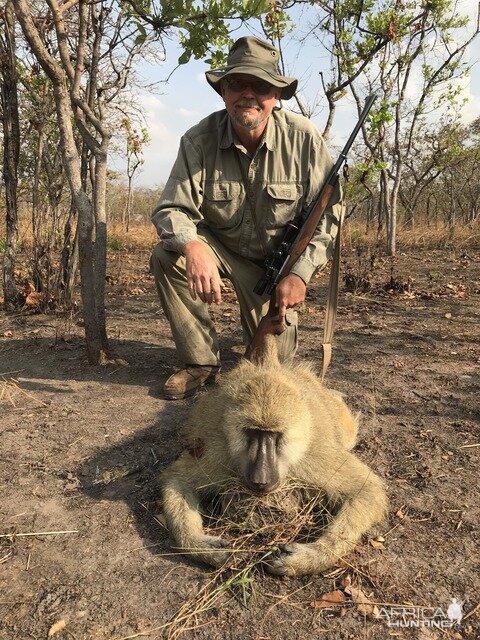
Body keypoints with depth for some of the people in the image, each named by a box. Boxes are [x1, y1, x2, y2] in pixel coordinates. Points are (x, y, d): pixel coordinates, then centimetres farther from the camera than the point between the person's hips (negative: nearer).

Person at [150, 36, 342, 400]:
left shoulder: (304, 138, -19)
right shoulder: (199, 140, -17)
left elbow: (327, 212, -15)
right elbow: (172, 209, -21)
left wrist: (300, 273, -26)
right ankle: (201, 362, -12)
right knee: (167, 256, -30)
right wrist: (193, 248, -45)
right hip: (219, 246, 1)